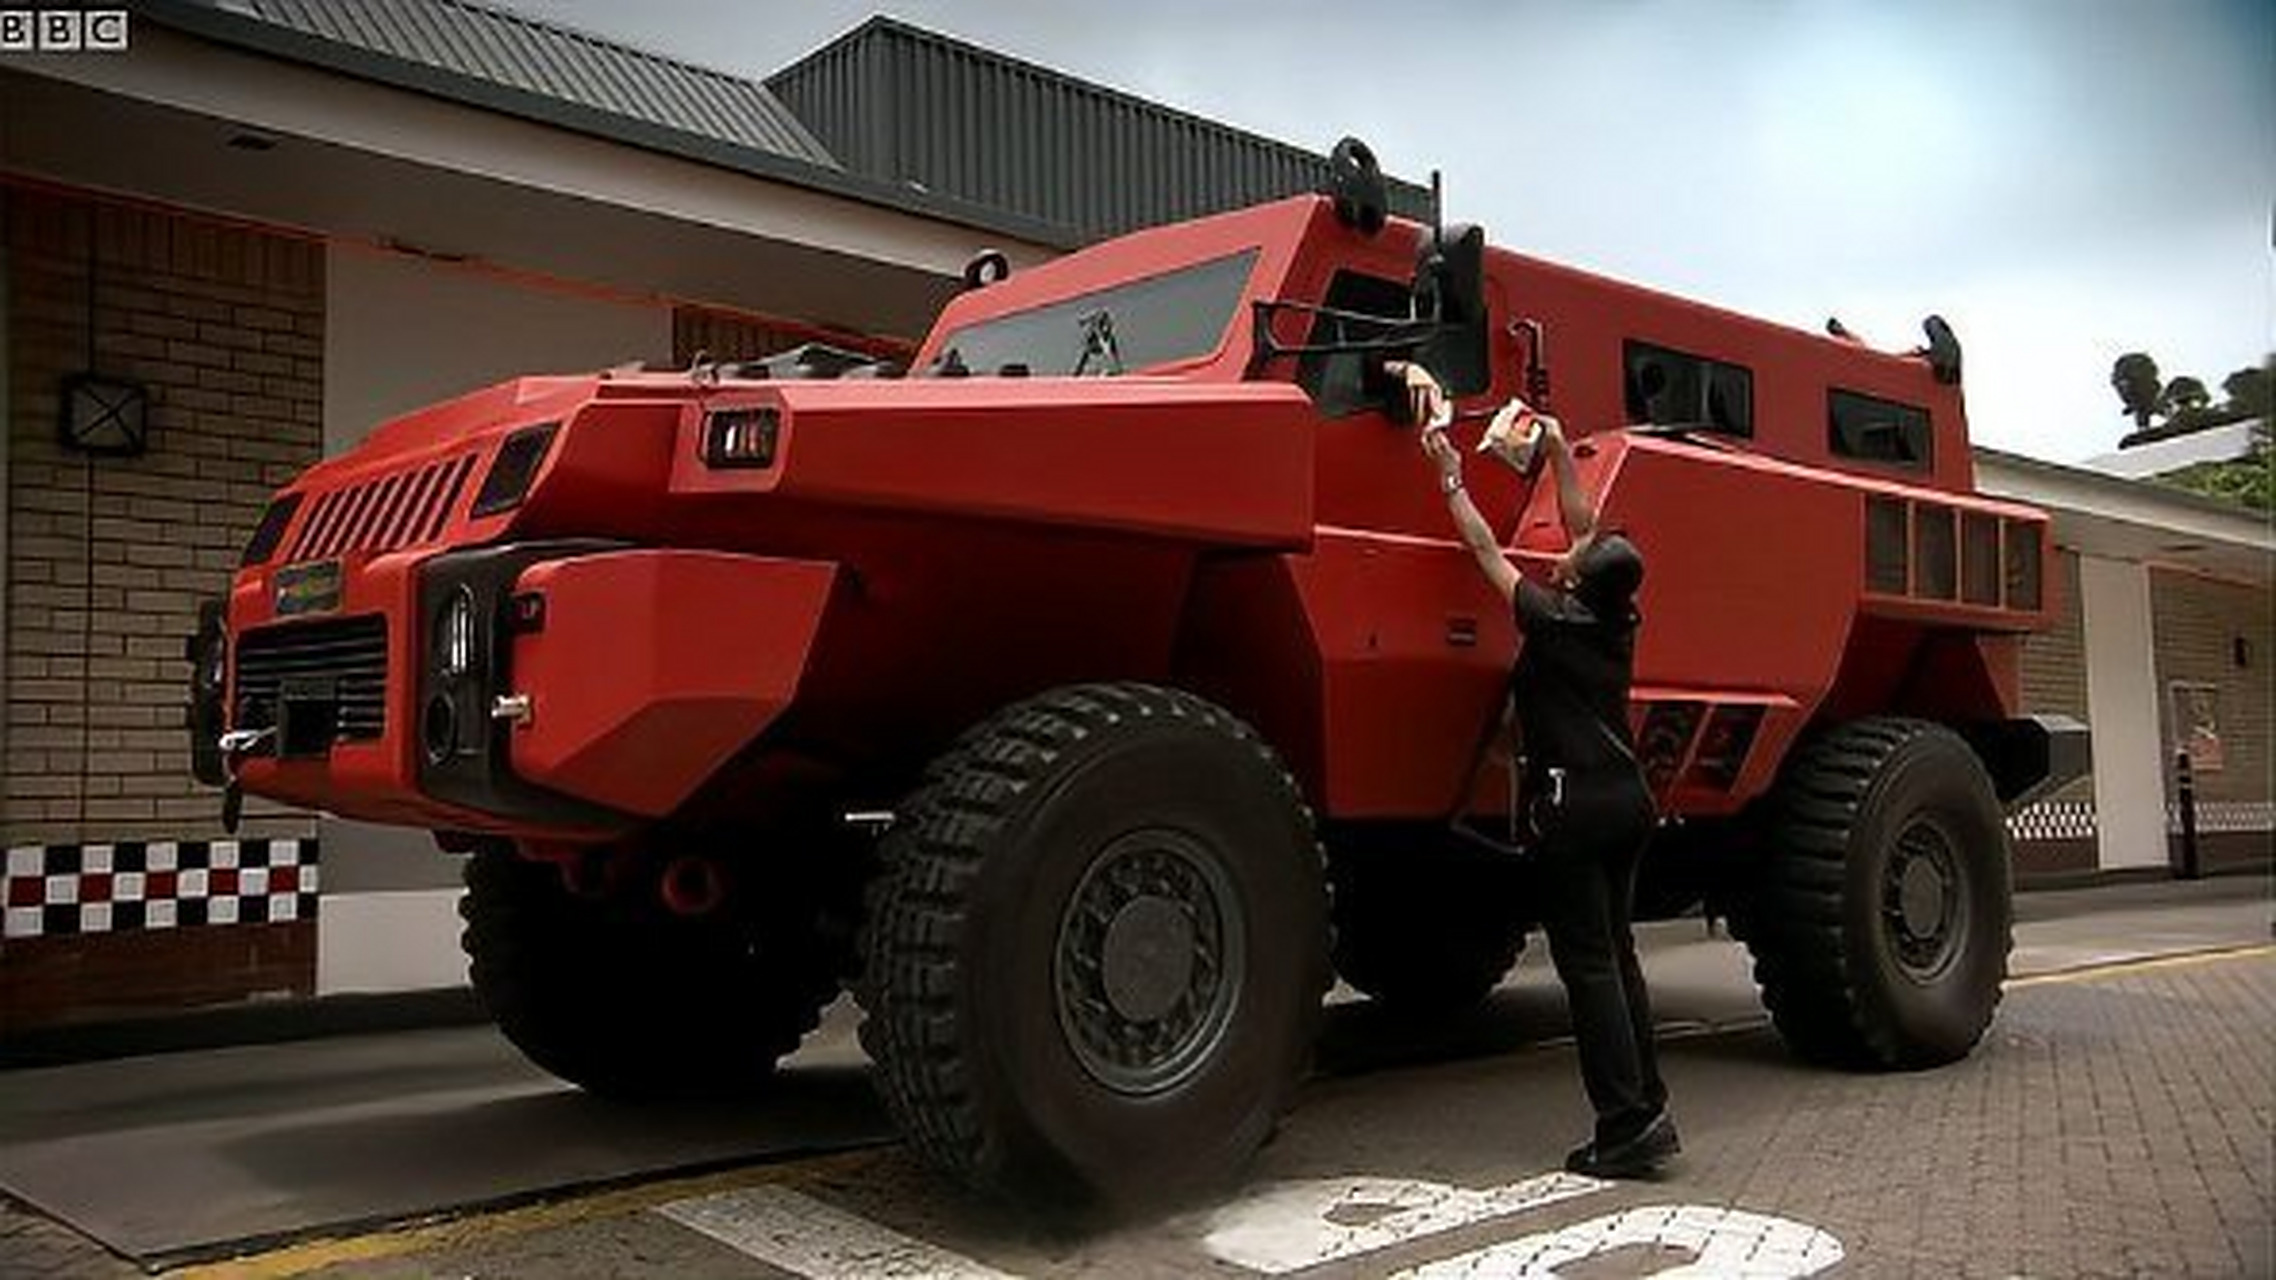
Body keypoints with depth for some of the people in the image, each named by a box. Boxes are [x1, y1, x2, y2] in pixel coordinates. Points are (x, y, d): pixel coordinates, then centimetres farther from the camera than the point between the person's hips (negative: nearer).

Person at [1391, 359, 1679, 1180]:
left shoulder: (1553, 622, -10)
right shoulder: (1619, 622, 6)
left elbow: (1486, 550, 0)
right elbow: (1585, 529, 19)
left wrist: (1450, 478, 9)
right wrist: (1561, 457, 27)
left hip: (1572, 805, -7)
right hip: (1627, 799, 7)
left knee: (1587, 963, -5)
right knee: (1616, 953, 14)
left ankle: (1625, 1127, -5)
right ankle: (1648, 1110, 15)